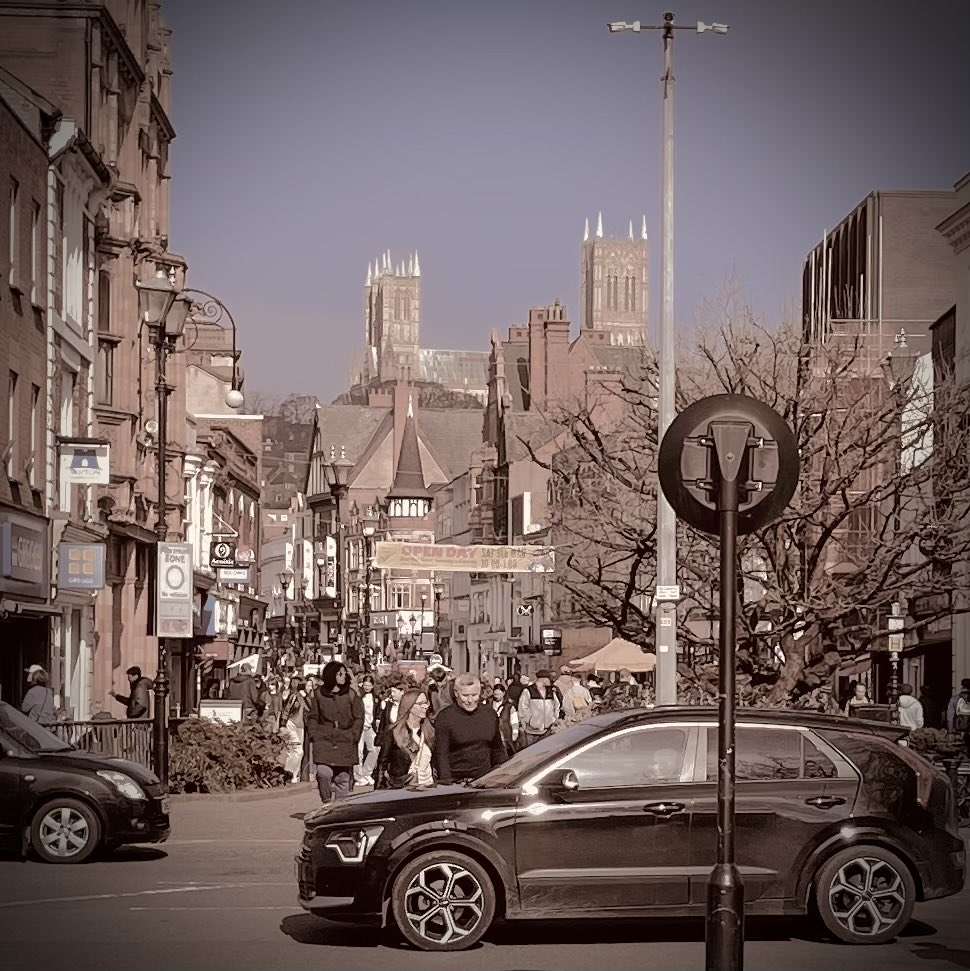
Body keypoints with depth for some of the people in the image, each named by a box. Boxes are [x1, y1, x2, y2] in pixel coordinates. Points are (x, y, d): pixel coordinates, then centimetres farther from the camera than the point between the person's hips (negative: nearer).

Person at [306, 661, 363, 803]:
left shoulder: (351, 695, 5)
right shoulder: (319, 694, 6)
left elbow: (359, 718, 6)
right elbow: (312, 717, 11)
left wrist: (353, 736, -3)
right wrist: (314, 735, 0)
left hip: (345, 742, 1)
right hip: (324, 740, -1)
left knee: (343, 777, 3)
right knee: (323, 773, -15)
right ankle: (327, 802, 3)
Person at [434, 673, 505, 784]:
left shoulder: (490, 714, 10)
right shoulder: (445, 717, -4)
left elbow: (497, 751, 19)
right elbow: (441, 754, -9)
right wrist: (447, 780, -21)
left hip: (485, 780, 3)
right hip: (456, 781, -3)